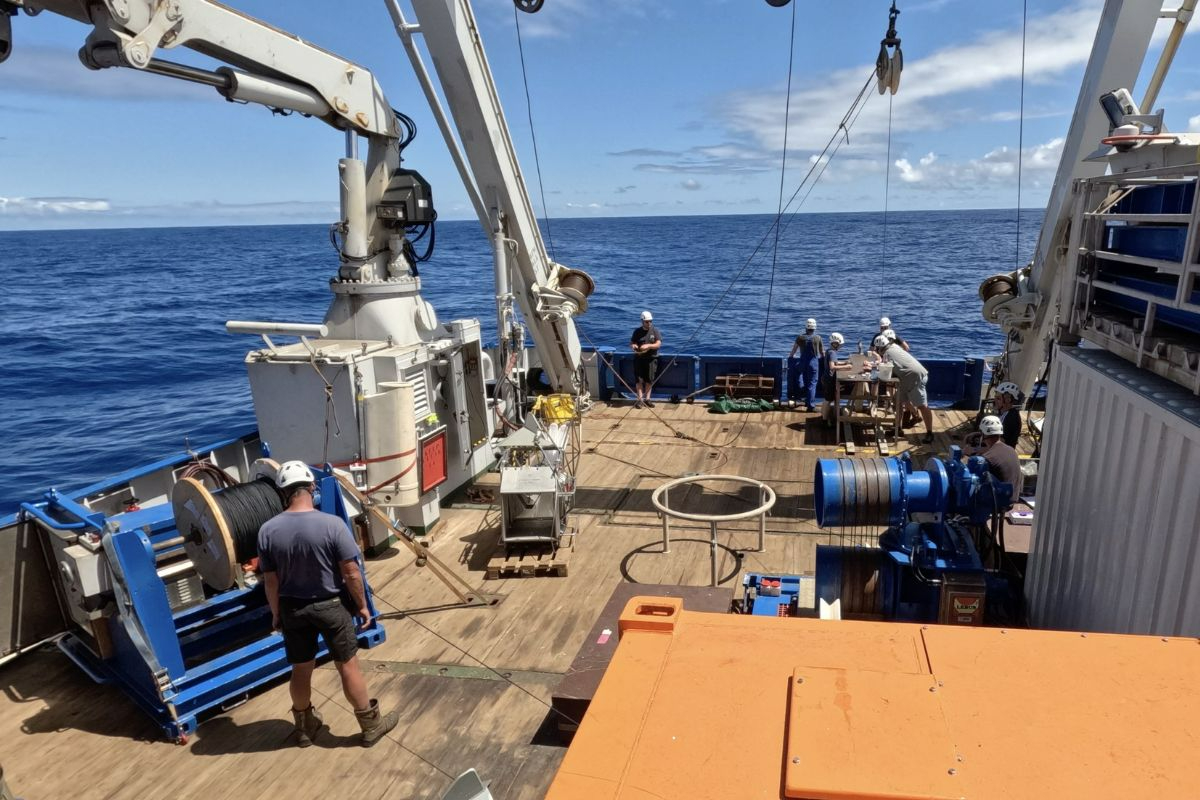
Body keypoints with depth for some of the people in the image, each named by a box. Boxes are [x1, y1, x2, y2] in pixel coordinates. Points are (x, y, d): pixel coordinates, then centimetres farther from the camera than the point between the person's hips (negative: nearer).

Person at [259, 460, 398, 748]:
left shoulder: (267, 531, -12)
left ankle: (305, 728, 38)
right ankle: (371, 726, 24)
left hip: (292, 608, 3)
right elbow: (351, 573, -16)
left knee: (301, 670, 19)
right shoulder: (332, 524, -22)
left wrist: (276, 614, 12)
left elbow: (270, 581, -3)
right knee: (348, 666, 10)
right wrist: (362, 605, -1)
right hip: (330, 606, -3)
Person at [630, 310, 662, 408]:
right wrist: (633, 346, -15)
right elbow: (631, 342, 9)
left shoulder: (655, 331, 3)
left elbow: (658, 344, -6)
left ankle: (647, 399, 12)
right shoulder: (637, 331, 6)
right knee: (639, 379, -4)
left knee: (649, 379, 2)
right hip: (639, 358, 0)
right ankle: (640, 399, -2)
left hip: (651, 358, 0)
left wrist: (648, 346, -22)